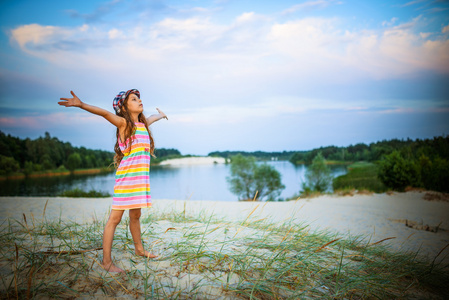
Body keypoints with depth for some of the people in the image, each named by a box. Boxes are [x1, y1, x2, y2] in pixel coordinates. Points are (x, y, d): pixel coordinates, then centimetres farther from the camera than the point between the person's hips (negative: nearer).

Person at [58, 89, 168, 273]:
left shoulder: (143, 124, 17)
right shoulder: (123, 123, -4)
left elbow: (152, 118, 39)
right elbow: (105, 113, -20)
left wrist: (161, 115, 60)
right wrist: (81, 105, -34)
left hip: (140, 178, 7)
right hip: (126, 176, -7)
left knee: (135, 215, 19)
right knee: (115, 217, -5)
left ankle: (139, 249, 35)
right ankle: (106, 261, 0)